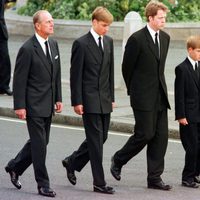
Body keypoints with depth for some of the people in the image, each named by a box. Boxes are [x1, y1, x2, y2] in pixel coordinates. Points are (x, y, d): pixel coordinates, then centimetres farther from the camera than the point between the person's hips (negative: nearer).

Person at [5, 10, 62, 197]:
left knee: (39, 141, 14)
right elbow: (19, 80, -13)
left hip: (48, 104, 8)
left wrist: (58, 98, 12)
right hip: (34, 104, -7)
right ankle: (43, 185, 4)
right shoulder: (27, 49, -14)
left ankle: (15, 166, 33)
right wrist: (20, 106, -15)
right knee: (39, 143, -4)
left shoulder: (53, 44, 8)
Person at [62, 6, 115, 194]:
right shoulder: (81, 44, -10)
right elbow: (75, 75, -10)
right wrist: (77, 102, -13)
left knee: (101, 137, 11)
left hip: (105, 100, 7)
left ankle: (72, 162, 31)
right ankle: (99, 183, 0)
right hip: (89, 99, -7)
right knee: (96, 140, -5)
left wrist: (111, 96, 14)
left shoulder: (108, 41, 11)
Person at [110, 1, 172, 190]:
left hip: (160, 96, 7)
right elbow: (126, 67, -2)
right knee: (145, 134, -7)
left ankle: (154, 178, 7)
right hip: (144, 97, -7)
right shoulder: (137, 39, -12)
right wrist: (133, 90, 7)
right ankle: (118, 160, 16)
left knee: (161, 136, 3)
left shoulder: (165, 38, 10)